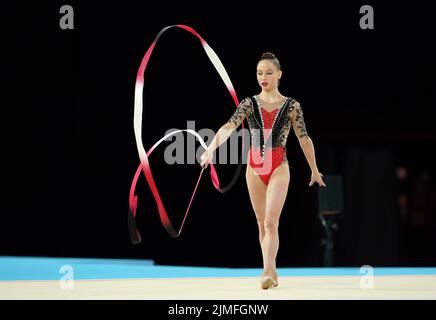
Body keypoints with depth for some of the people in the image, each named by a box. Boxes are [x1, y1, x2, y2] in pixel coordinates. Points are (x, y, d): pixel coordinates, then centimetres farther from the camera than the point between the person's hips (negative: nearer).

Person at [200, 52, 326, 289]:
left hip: (279, 168, -3)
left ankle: (267, 273, -23)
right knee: (262, 223, 10)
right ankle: (272, 272, 21)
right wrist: (211, 149, -31)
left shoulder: (291, 106, 0)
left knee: (271, 222, -15)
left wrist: (314, 171, 13)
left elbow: (304, 139, 7)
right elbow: (229, 127, -13)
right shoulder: (249, 104, 2)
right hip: (254, 169, 3)